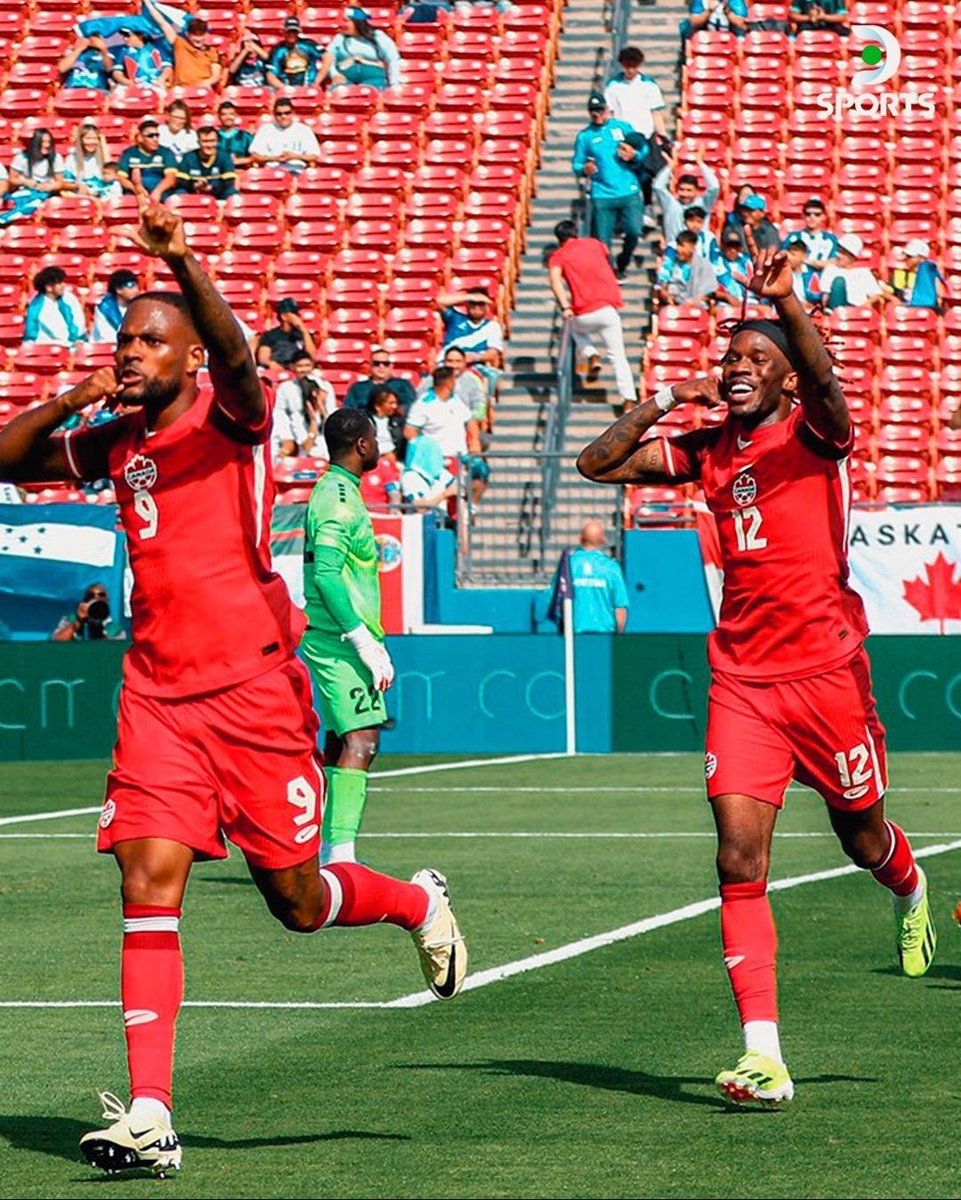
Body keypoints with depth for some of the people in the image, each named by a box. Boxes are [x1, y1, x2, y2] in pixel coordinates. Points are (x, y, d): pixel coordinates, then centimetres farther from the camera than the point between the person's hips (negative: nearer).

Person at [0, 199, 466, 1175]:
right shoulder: (115, 442, 12)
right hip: (157, 693, 4)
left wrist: (181, 262, -42)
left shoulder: (228, 415, -5)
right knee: (148, 885, -11)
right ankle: (149, 1115, -13)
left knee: (297, 902, 4)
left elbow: (237, 355, -27)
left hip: (254, 690, -4)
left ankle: (417, 904, 38)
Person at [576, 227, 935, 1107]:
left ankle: (910, 894, 53)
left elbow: (824, 382, -27)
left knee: (862, 840, 14)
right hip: (742, 680, 3)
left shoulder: (813, 434, -4)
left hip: (825, 672, -3)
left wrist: (789, 304, -43)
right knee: (740, 857, -11)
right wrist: (665, 402, 3)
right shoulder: (706, 453, 10)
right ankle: (764, 1056, -13)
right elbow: (595, 465, 12)